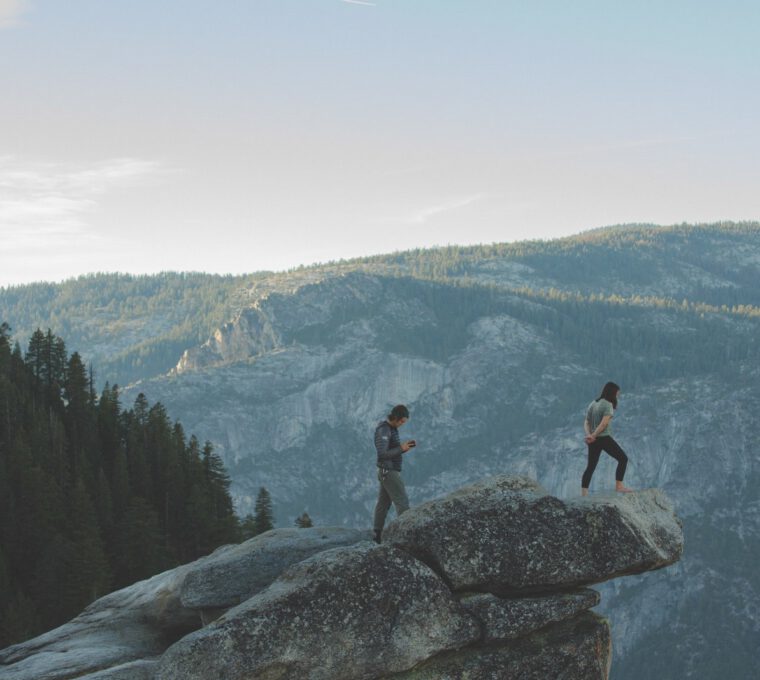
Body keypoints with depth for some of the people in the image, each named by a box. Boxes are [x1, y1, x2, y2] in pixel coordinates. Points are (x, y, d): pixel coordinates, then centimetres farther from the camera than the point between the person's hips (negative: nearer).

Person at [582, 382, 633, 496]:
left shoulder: (593, 404, 14)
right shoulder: (607, 405, -10)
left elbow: (586, 423, 9)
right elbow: (604, 423, -20)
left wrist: (589, 435, -6)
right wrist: (594, 435, -16)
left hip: (594, 440, 8)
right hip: (604, 438, -8)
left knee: (591, 466, 11)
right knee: (623, 458, 1)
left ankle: (583, 493, 8)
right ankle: (619, 485, -5)